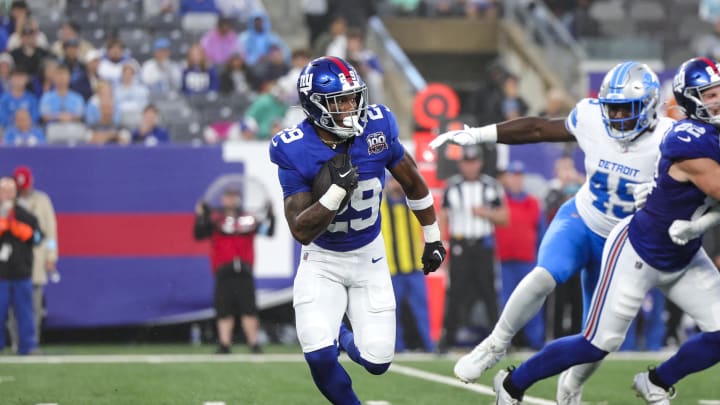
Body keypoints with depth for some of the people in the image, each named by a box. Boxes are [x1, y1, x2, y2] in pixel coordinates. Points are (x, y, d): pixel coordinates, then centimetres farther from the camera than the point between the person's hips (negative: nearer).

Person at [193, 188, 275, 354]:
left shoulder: (248, 219, 11)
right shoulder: (214, 219, 7)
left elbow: (267, 231, 7)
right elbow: (199, 235, -2)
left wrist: (270, 217, -5)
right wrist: (201, 217, -13)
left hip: (244, 272, 1)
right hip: (223, 273, -1)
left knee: (249, 309, -1)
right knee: (224, 311, -2)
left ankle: (254, 344, 3)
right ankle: (224, 345, 1)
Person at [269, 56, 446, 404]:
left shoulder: (377, 128, -17)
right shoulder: (296, 152, -23)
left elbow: (412, 183, 2)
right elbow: (301, 231, -24)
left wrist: (432, 237, 11)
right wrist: (337, 191, -37)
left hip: (369, 257, 2)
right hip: (322, 260, -2)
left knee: (377, 361, -1)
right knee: (320, 357, -19)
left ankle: (344, 338, 37)